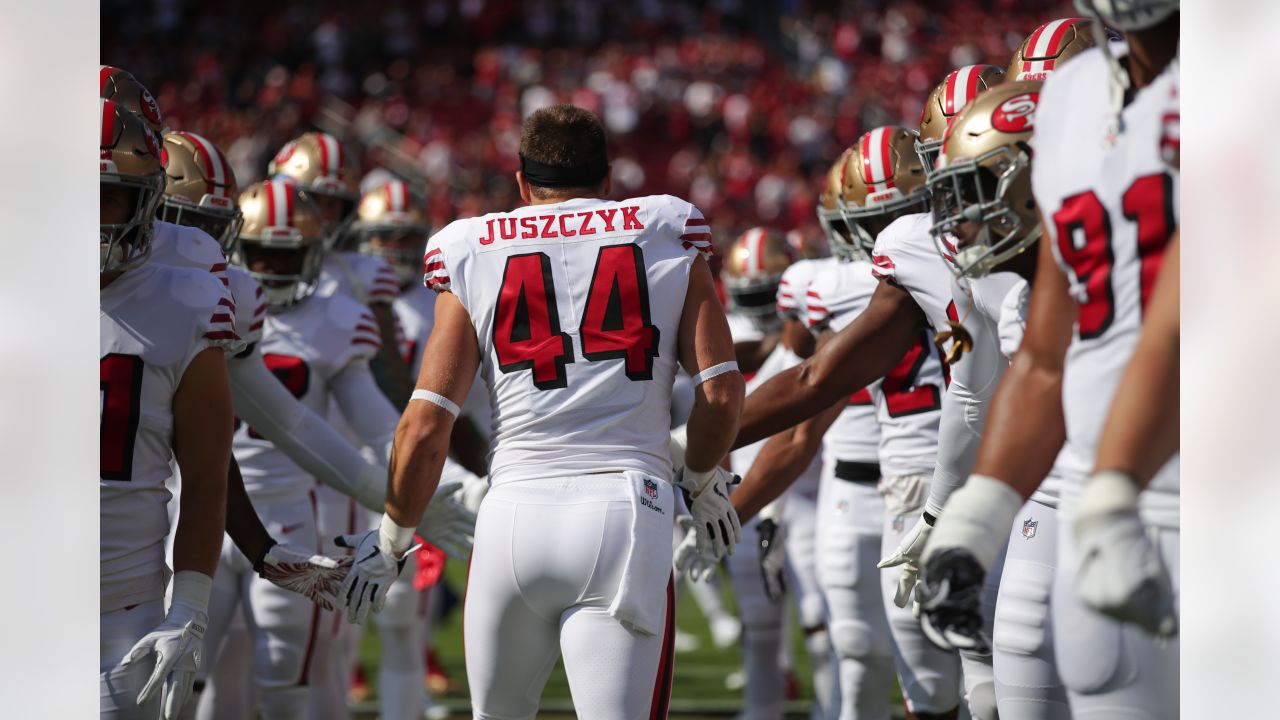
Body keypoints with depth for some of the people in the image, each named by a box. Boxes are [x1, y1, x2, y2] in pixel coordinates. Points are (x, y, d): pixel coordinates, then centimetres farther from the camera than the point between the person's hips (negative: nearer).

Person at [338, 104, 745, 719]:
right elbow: (720, 393, 5)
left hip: (515, 513, 1)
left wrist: (390, 540, 18)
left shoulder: (475, 259, 10)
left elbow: (426, 426, 5)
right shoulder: (668, 239, 11)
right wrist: (703, 483, 25)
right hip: (625, 513, -1)